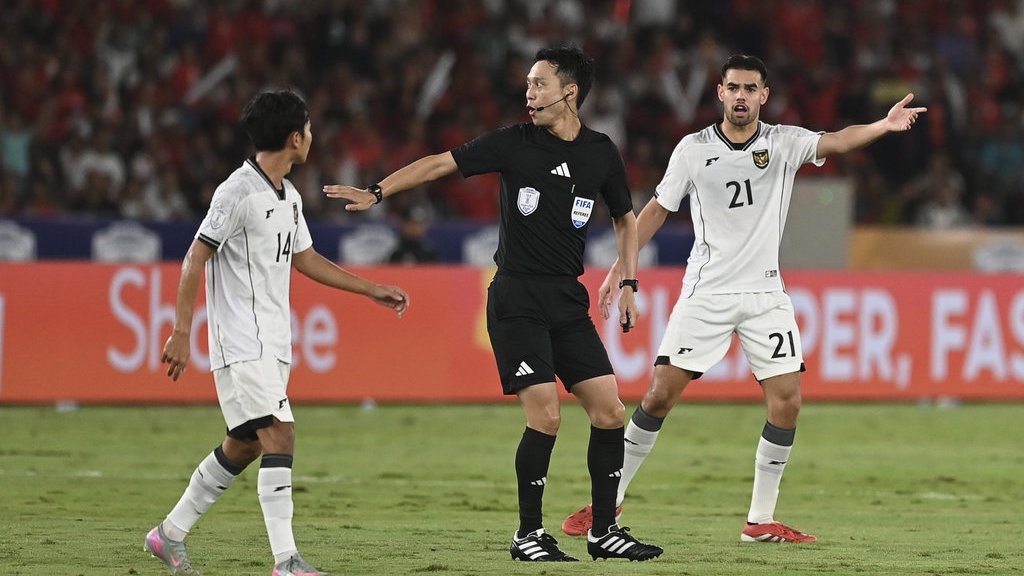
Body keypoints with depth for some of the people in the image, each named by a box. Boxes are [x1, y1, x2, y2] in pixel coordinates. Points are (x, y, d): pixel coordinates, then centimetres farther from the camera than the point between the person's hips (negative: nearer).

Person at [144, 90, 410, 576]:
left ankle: (171, 533, 26)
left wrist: (373, 290, 27)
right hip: (241, 343, -9)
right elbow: (195, 258, -14)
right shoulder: (239, 191, -14)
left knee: (243, 445, 13)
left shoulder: (289, 197, 13)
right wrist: (181, 332, -17)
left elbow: (305, 259, 27)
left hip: (273, 344, 9)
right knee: (279, 436, -17)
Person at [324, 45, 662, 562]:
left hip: (568, 299, 4)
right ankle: (528, 534, -2)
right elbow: (440, 163, -4)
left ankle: (604, 531, 10)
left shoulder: (601, 154, 5)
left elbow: (625, 218, 19)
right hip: (516, 299, -4)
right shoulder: (515, 143, -4)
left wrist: (628, 284, 10)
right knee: (545, 416, -14)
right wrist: (376, 192, -12)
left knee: (609, 411, -1)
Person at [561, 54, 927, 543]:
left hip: (765, 292, 1)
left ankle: (761, 520, 2)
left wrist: (884, 126, -39)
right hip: (705, 292, -1)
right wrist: (619, 269, 5)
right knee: (661, 394, -5)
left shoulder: (784, 143, -2)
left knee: (786, 399, -9)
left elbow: (835, 141, -20)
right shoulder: (693, 149, -2)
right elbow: (657, 209, 8)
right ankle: (610, 500, 9)